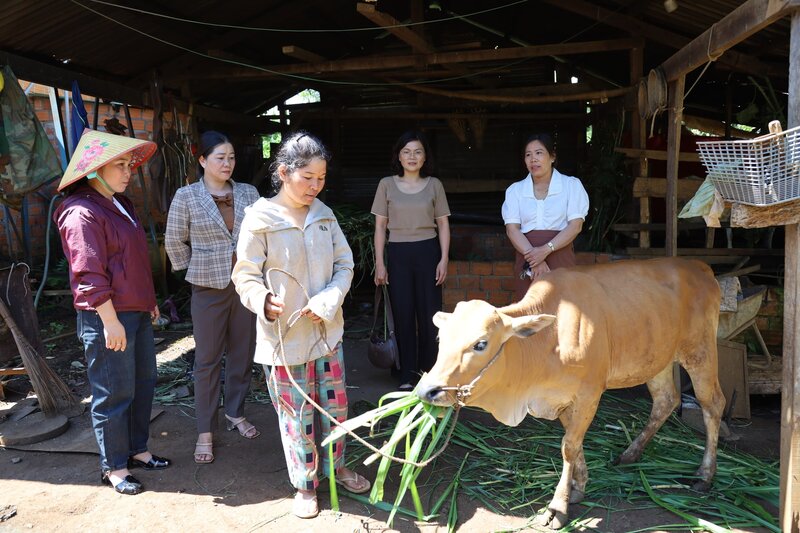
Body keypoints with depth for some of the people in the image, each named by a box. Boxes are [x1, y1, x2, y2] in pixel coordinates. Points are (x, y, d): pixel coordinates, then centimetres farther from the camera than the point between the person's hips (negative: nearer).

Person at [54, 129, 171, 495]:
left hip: (137, 313, 10)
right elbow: (89, 276, -22)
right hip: (108, 318, -10)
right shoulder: (82, 213, -17)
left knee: (143, 383, 17)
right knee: (114, 394, 2)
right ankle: (113, 468, 18)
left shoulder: (121, 204, 14)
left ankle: (137, 450, 33)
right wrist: (110, 321, -22)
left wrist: (149, 301, 23)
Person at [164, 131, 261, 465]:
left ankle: (235, 413, 32)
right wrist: (194, 269, 8)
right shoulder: (186, 196, -5)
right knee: (207, 360, 4)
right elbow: (174, 241, 4)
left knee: (242, 354, 12)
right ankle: (205, 432, 16)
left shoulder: (249, 193, 2)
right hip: (208, 288, -3)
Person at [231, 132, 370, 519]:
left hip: (327, 330, 5)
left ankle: (336, 466, 41)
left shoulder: (324, 215, 2)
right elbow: (246, 276, -8)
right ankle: (304, 485, 29)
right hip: (285, 336, -4)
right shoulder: (260, 220, -13)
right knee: (296, 412, 7)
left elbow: (344, 265, 5)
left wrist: (327, 301, -12)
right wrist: (264, 301, -29)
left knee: (335, 404, 16)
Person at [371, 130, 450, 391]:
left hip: (427, 252, 0)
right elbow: (380, 226, 5)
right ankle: (407, 377, 12)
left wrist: (444, 259, -3)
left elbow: (443, 224, 6)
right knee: (403, 315, 2)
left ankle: (429, 374, 14)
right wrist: (379, 262, 0)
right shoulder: (387, 184, 5)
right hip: (398, 254, 0)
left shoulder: (434, 185, 5)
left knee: (429, 314, 0)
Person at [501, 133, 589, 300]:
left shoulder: (571, 185, 7)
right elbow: (512, 229, 0)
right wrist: (534, 258, -13)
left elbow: (575, 225, -2)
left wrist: (546, 249, -16)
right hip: (527, 261, 1)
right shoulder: (515, 190, 11)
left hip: (560, 257, -1)